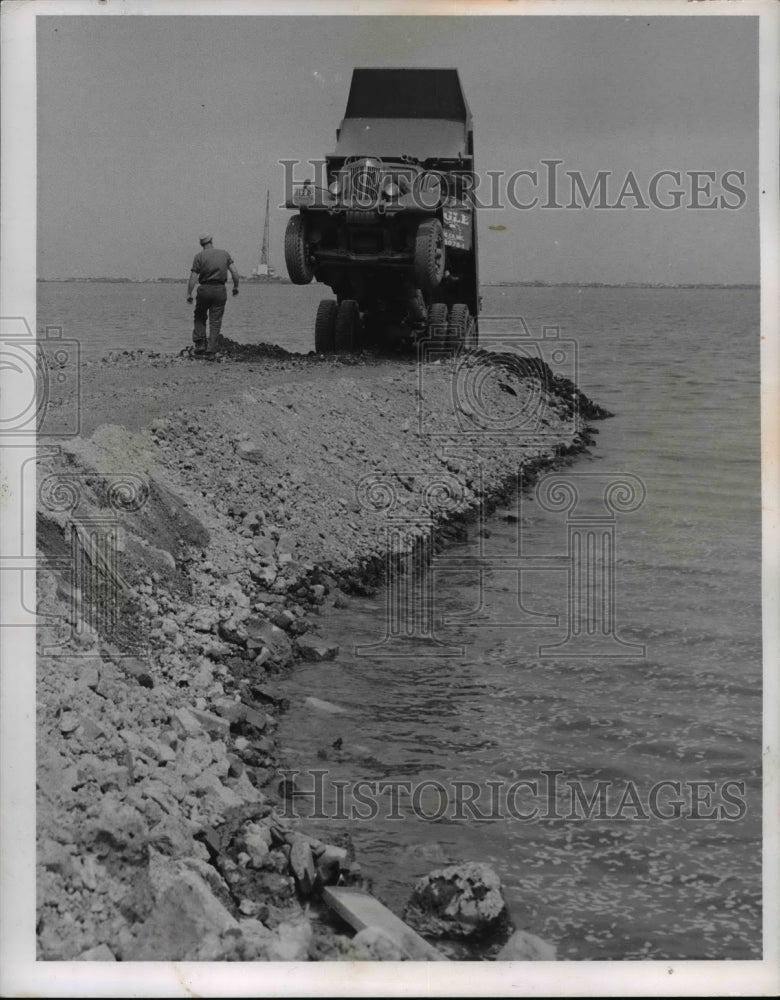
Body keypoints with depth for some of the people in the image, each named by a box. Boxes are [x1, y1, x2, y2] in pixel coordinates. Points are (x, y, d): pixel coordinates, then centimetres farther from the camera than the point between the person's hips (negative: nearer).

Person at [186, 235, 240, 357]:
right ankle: (210, 351, 0)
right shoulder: (225, 254, 7)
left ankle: (200, 344, 5)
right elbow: (234, 272, 2)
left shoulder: (199, 256, -1)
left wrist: (189, 294, 1)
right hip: (220, 290, 1)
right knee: (215, 322, 5)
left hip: (204, 289, -1)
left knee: (200, 317, 18)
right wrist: (236, 287, 14)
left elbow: (193, 277, -5)